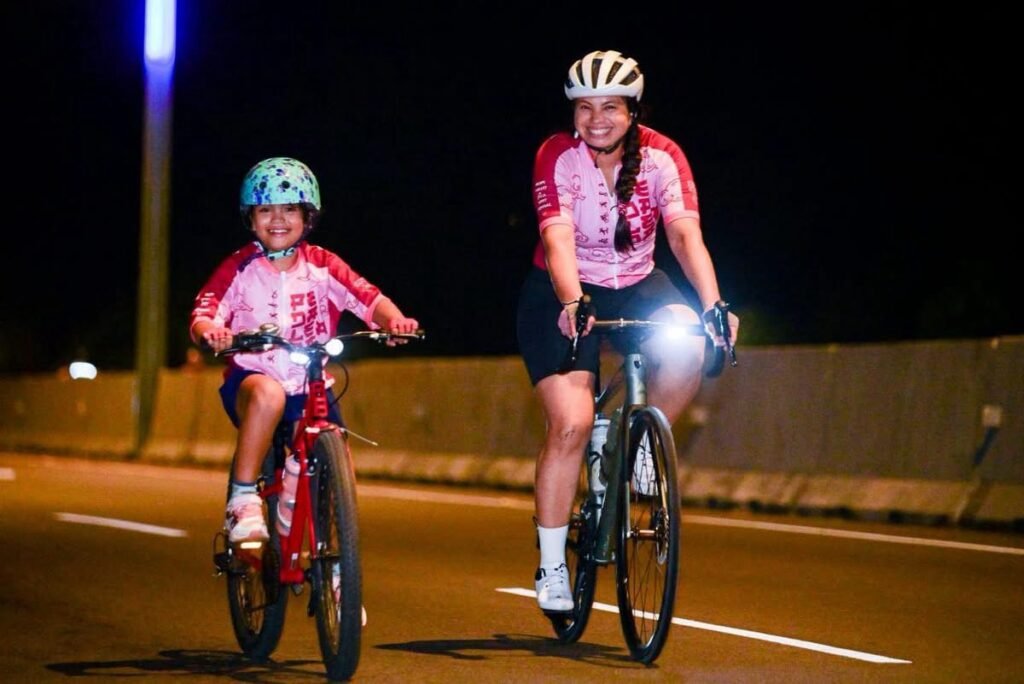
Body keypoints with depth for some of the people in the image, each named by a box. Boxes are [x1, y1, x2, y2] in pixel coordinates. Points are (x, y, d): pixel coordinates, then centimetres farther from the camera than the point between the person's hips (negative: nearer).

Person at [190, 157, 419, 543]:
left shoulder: (321, 265, 2)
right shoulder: (239, 269, -2)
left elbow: (369, 298, -9)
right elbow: (204, 312, -14)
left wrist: (395, 320, -31)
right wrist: (210, 331, -39)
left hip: (309, 388, 3)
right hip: (252, 379, -3)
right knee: (268, 395, -39)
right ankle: (242, 500, -28)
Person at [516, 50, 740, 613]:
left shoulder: (662, 156, -14)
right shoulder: (557, 156, -19)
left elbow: (686, 234, -26)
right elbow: (558, 238, -32)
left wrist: (713, 306, -42)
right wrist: (572, 303, -51)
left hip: (636, 285, 2)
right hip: (563, 295, -2)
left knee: (688, 346, -31)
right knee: (571, 425, -17)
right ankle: (551, 568, -6)